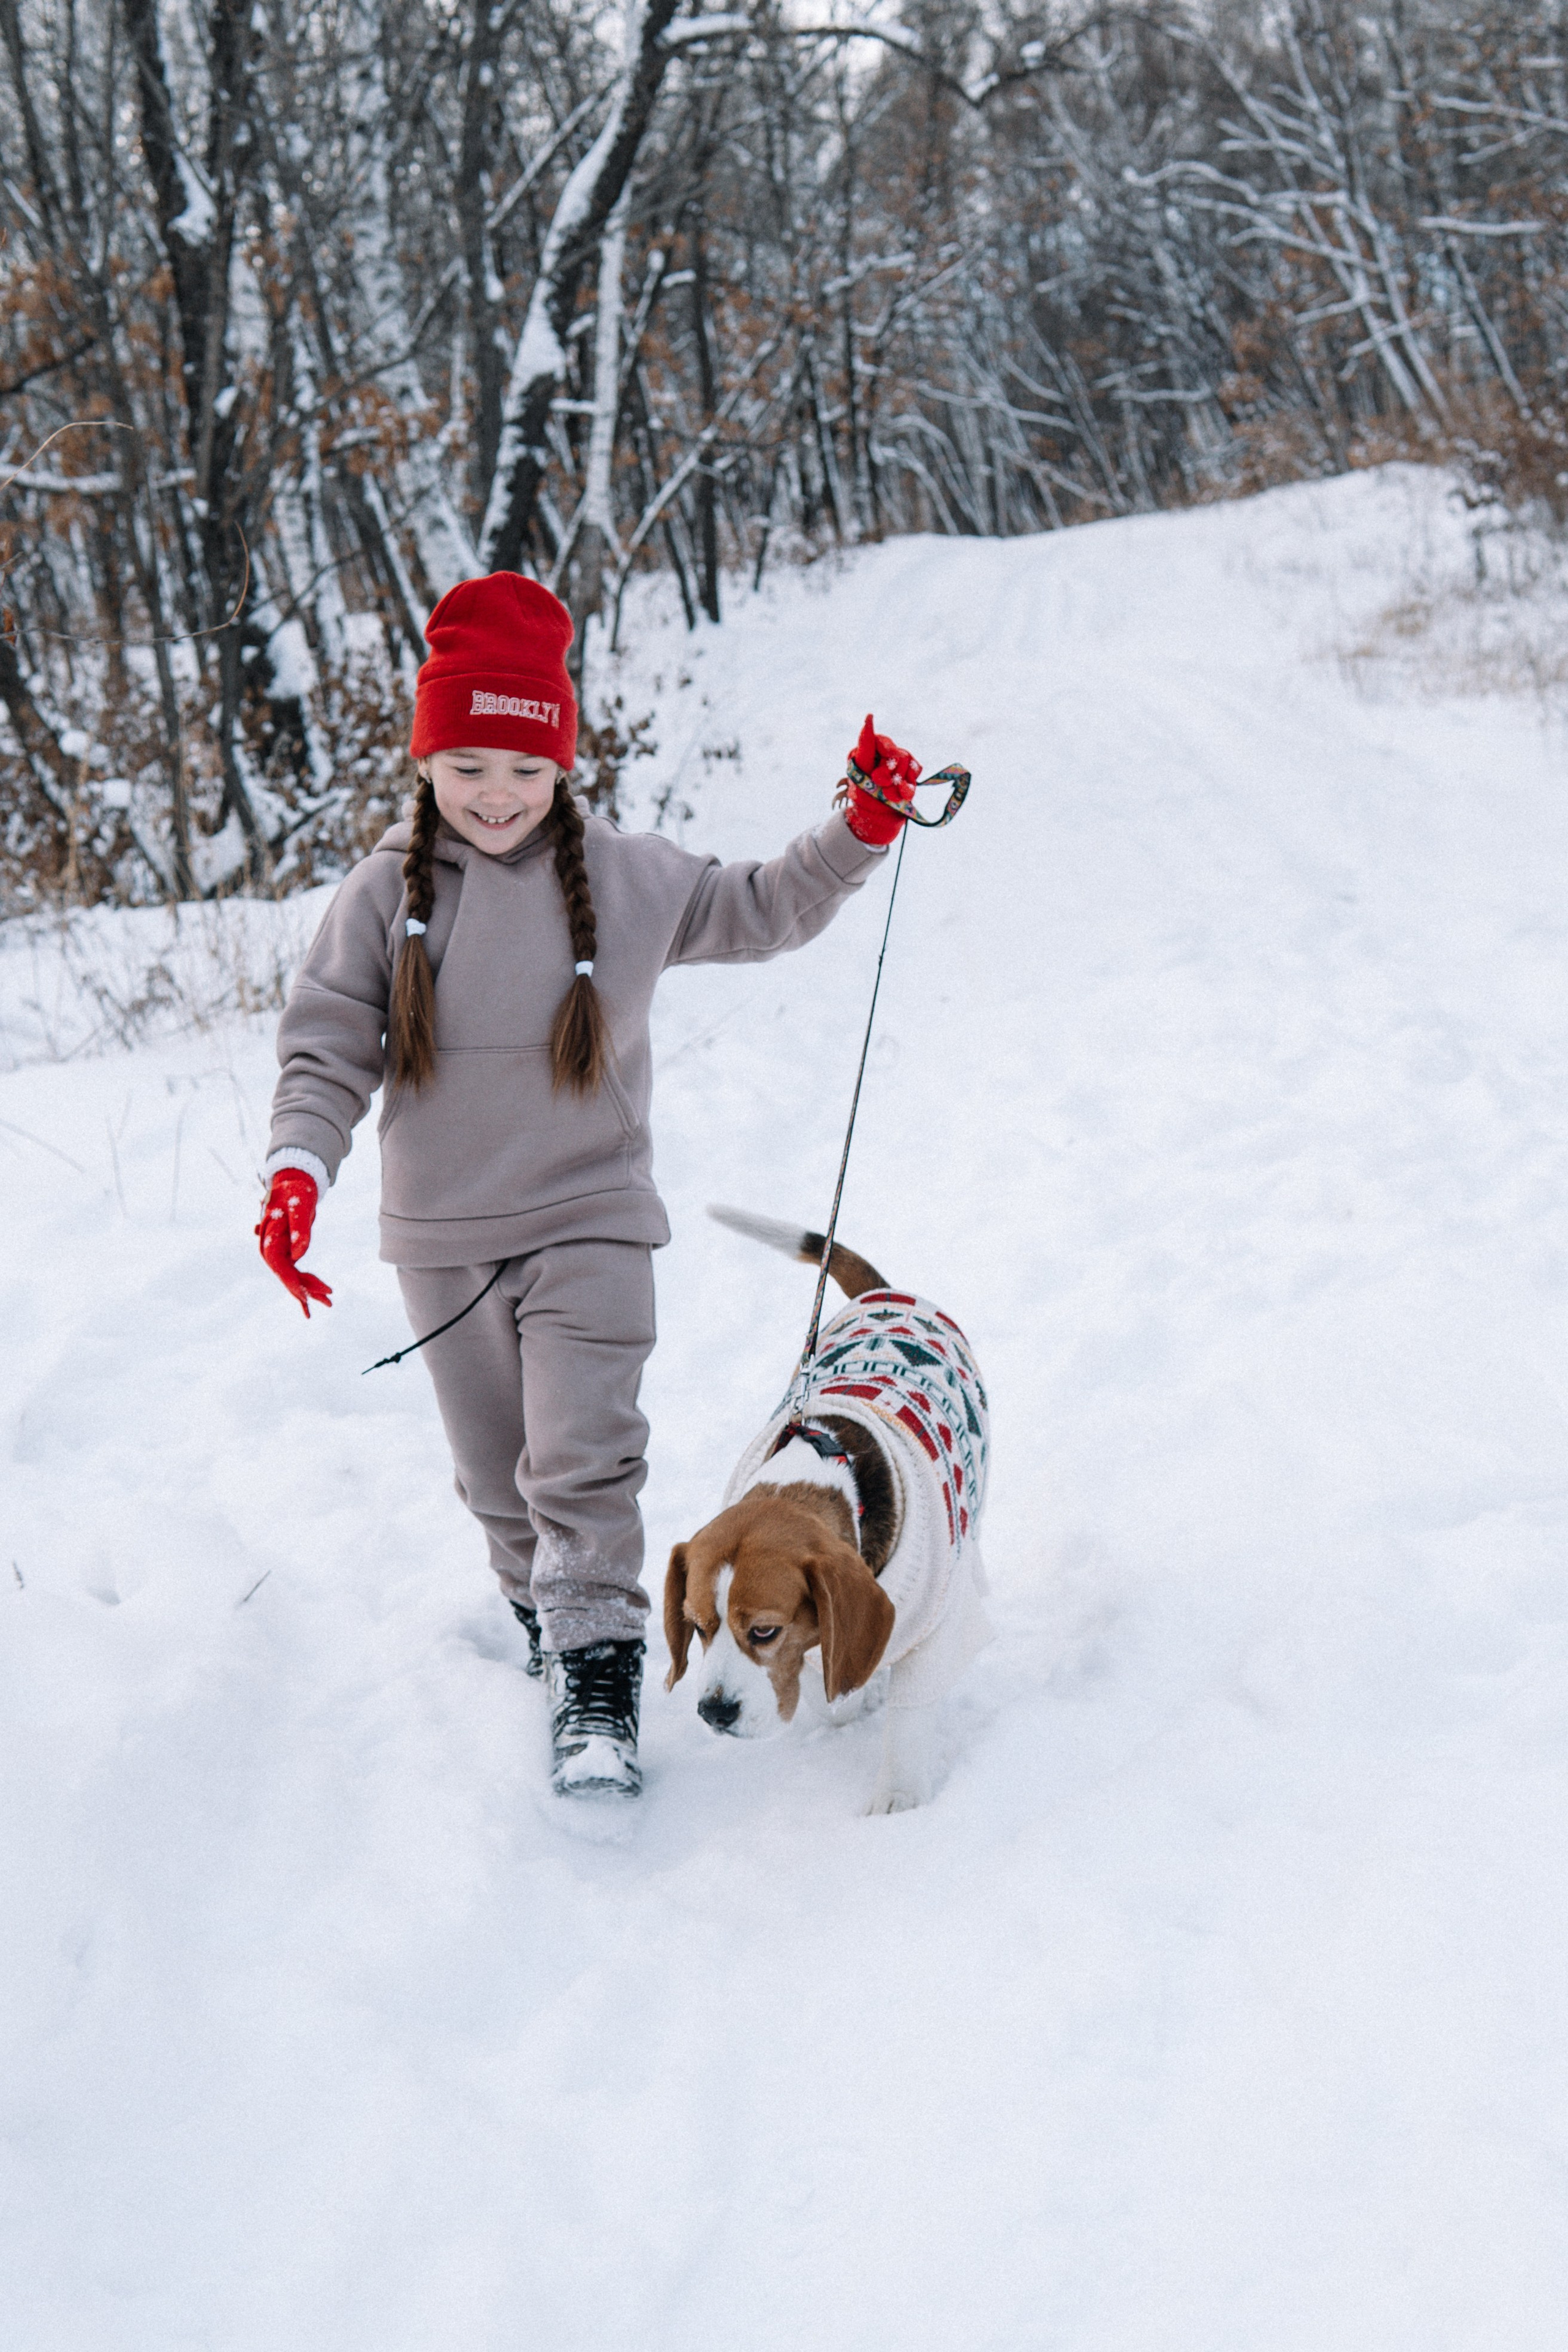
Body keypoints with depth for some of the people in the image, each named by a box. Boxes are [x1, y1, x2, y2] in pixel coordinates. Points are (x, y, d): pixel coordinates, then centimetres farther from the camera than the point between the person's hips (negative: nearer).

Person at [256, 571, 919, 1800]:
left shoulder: (630, 879, -2)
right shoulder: (388, 893, -5)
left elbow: (765, 911, 12)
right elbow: (327, 1047, -4)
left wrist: (861, 833, -2)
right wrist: (299, 1166, -21)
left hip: (588, 1223, -2)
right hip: (442, 1240, 2)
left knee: (584, 1460, -16)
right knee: (497, 1472, 15)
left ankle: (600, 1691, -12)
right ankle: (541, 1615, 39)